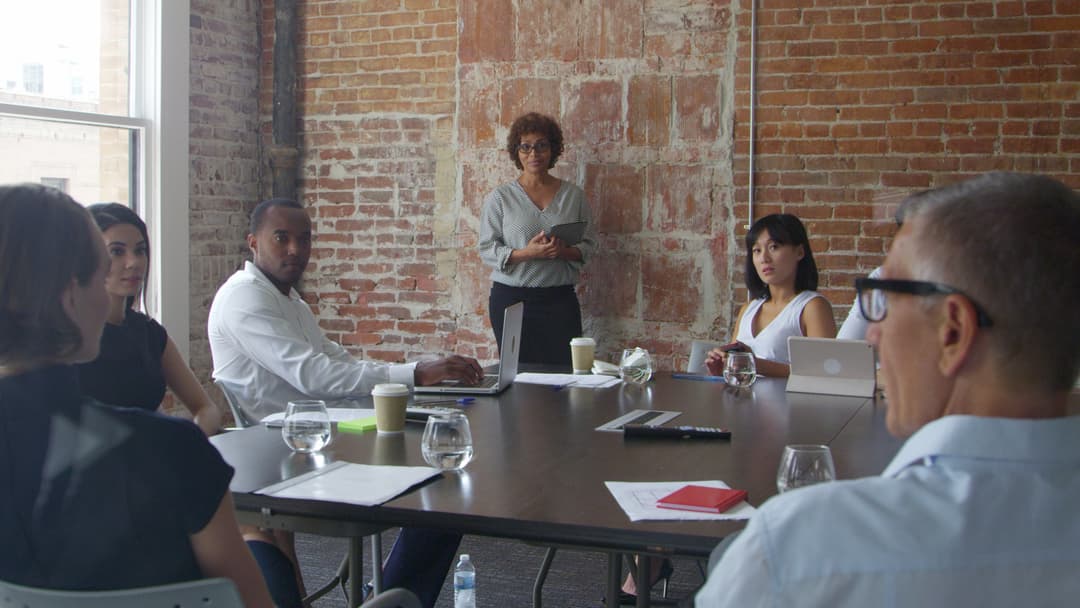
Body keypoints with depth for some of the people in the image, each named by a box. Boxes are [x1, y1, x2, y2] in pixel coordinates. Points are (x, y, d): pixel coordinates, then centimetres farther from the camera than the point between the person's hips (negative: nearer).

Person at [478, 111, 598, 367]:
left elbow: (589, 245, 7)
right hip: (511, 298, -1)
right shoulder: (499, 197, 2)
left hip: (560, 298, 1)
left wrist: (564, 251, -14)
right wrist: (527, 253, -18)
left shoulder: (573, 195, 7)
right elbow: (487, 249, -2)